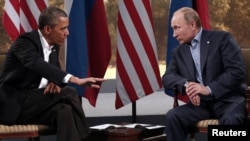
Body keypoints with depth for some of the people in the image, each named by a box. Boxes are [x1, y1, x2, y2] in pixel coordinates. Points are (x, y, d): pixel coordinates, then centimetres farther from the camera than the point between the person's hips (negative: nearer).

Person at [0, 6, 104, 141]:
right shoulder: (25, 42, -16)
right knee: (69, 93, -23)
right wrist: (76, 80, -46)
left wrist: (56, 82, -12)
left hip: (35, 103, 7)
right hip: (14, 105, -7)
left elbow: (55, 69, 17)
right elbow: (38, 65, -35)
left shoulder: (53, 45, 9)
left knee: (65, 111, -24)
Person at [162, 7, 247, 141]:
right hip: (201, 103, 5)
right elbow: (167, 77, 8)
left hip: (228, 99, -4)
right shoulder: (178, 52, 15)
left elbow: (237, 71, -11)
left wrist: (209, 89, -20)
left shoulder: (222, 38, -2)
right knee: (172, 116, -22)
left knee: (230, 119, -37)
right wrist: (186, 85, -15)